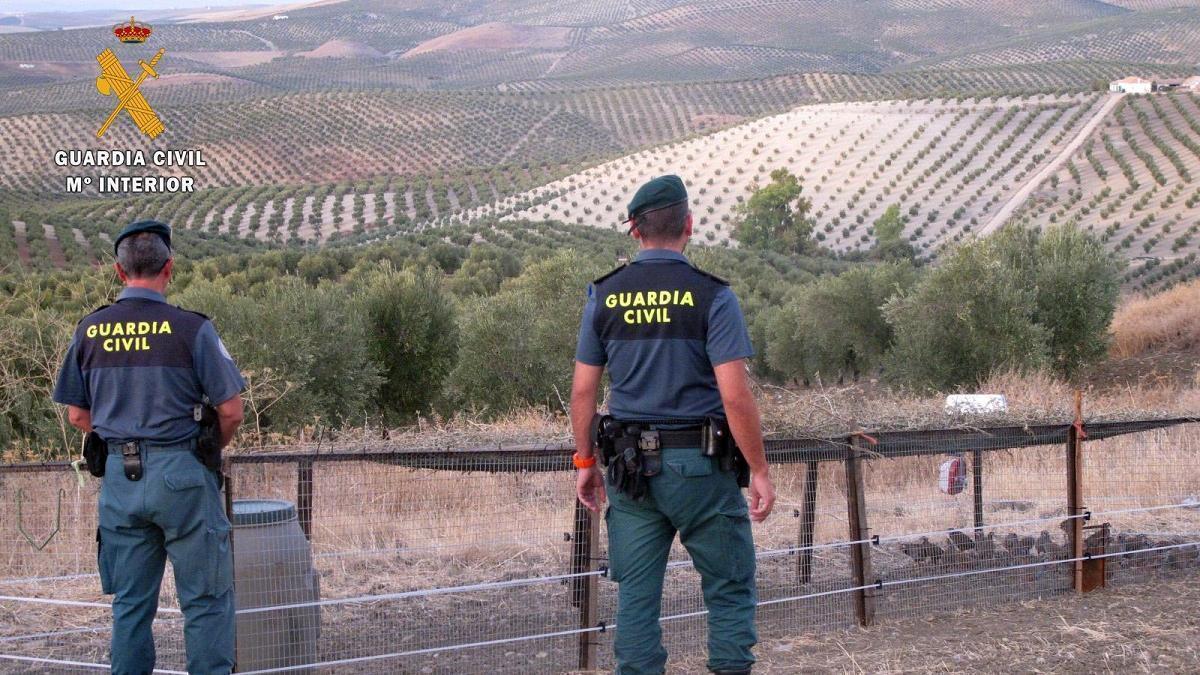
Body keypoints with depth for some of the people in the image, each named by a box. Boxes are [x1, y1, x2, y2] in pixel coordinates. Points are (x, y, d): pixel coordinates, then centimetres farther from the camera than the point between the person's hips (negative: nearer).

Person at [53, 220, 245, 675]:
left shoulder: (90, 330, 3)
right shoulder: (190, 328, -10)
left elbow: (77, 415, 9)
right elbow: (231, 411, -7)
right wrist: (211, 449, 12)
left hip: (119, 474, 4)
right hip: (181, 475, -4)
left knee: (130, 603, 12)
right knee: (206, 599, 3)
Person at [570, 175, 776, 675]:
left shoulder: (604, 295, 3)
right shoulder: (711, 296, -9)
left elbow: (583, 392, 5)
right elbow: (735, 395, -14)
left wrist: (585, 462, 16)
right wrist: (759, 470, -7)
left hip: (629, 467, 3)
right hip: (698, 465, -3)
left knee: (636, 596, 8)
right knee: (730, 591, 7)